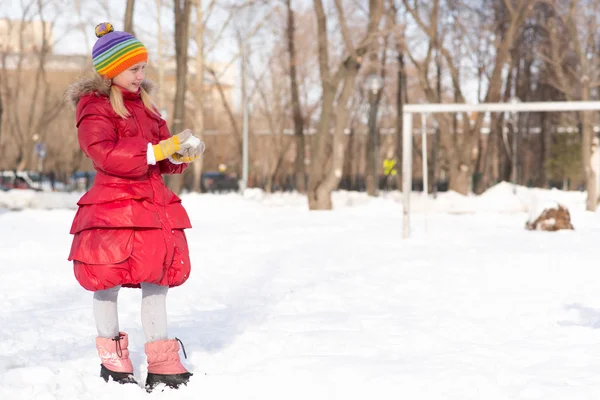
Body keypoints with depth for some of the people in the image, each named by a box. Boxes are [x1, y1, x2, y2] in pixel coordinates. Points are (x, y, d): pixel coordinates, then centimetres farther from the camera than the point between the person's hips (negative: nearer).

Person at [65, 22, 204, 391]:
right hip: (112, 205, -6)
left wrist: (181, 154, -6)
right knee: (108, 282, 3)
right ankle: (111, 356, 20)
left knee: (157, 281, 6)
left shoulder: (144, 104, 16)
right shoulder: (94, 108, -7)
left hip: (155, 203, 7)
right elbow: (105, 153, -21)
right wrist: (156, 151, -24)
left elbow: (163, 156, 17)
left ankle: (162, 364, 12)